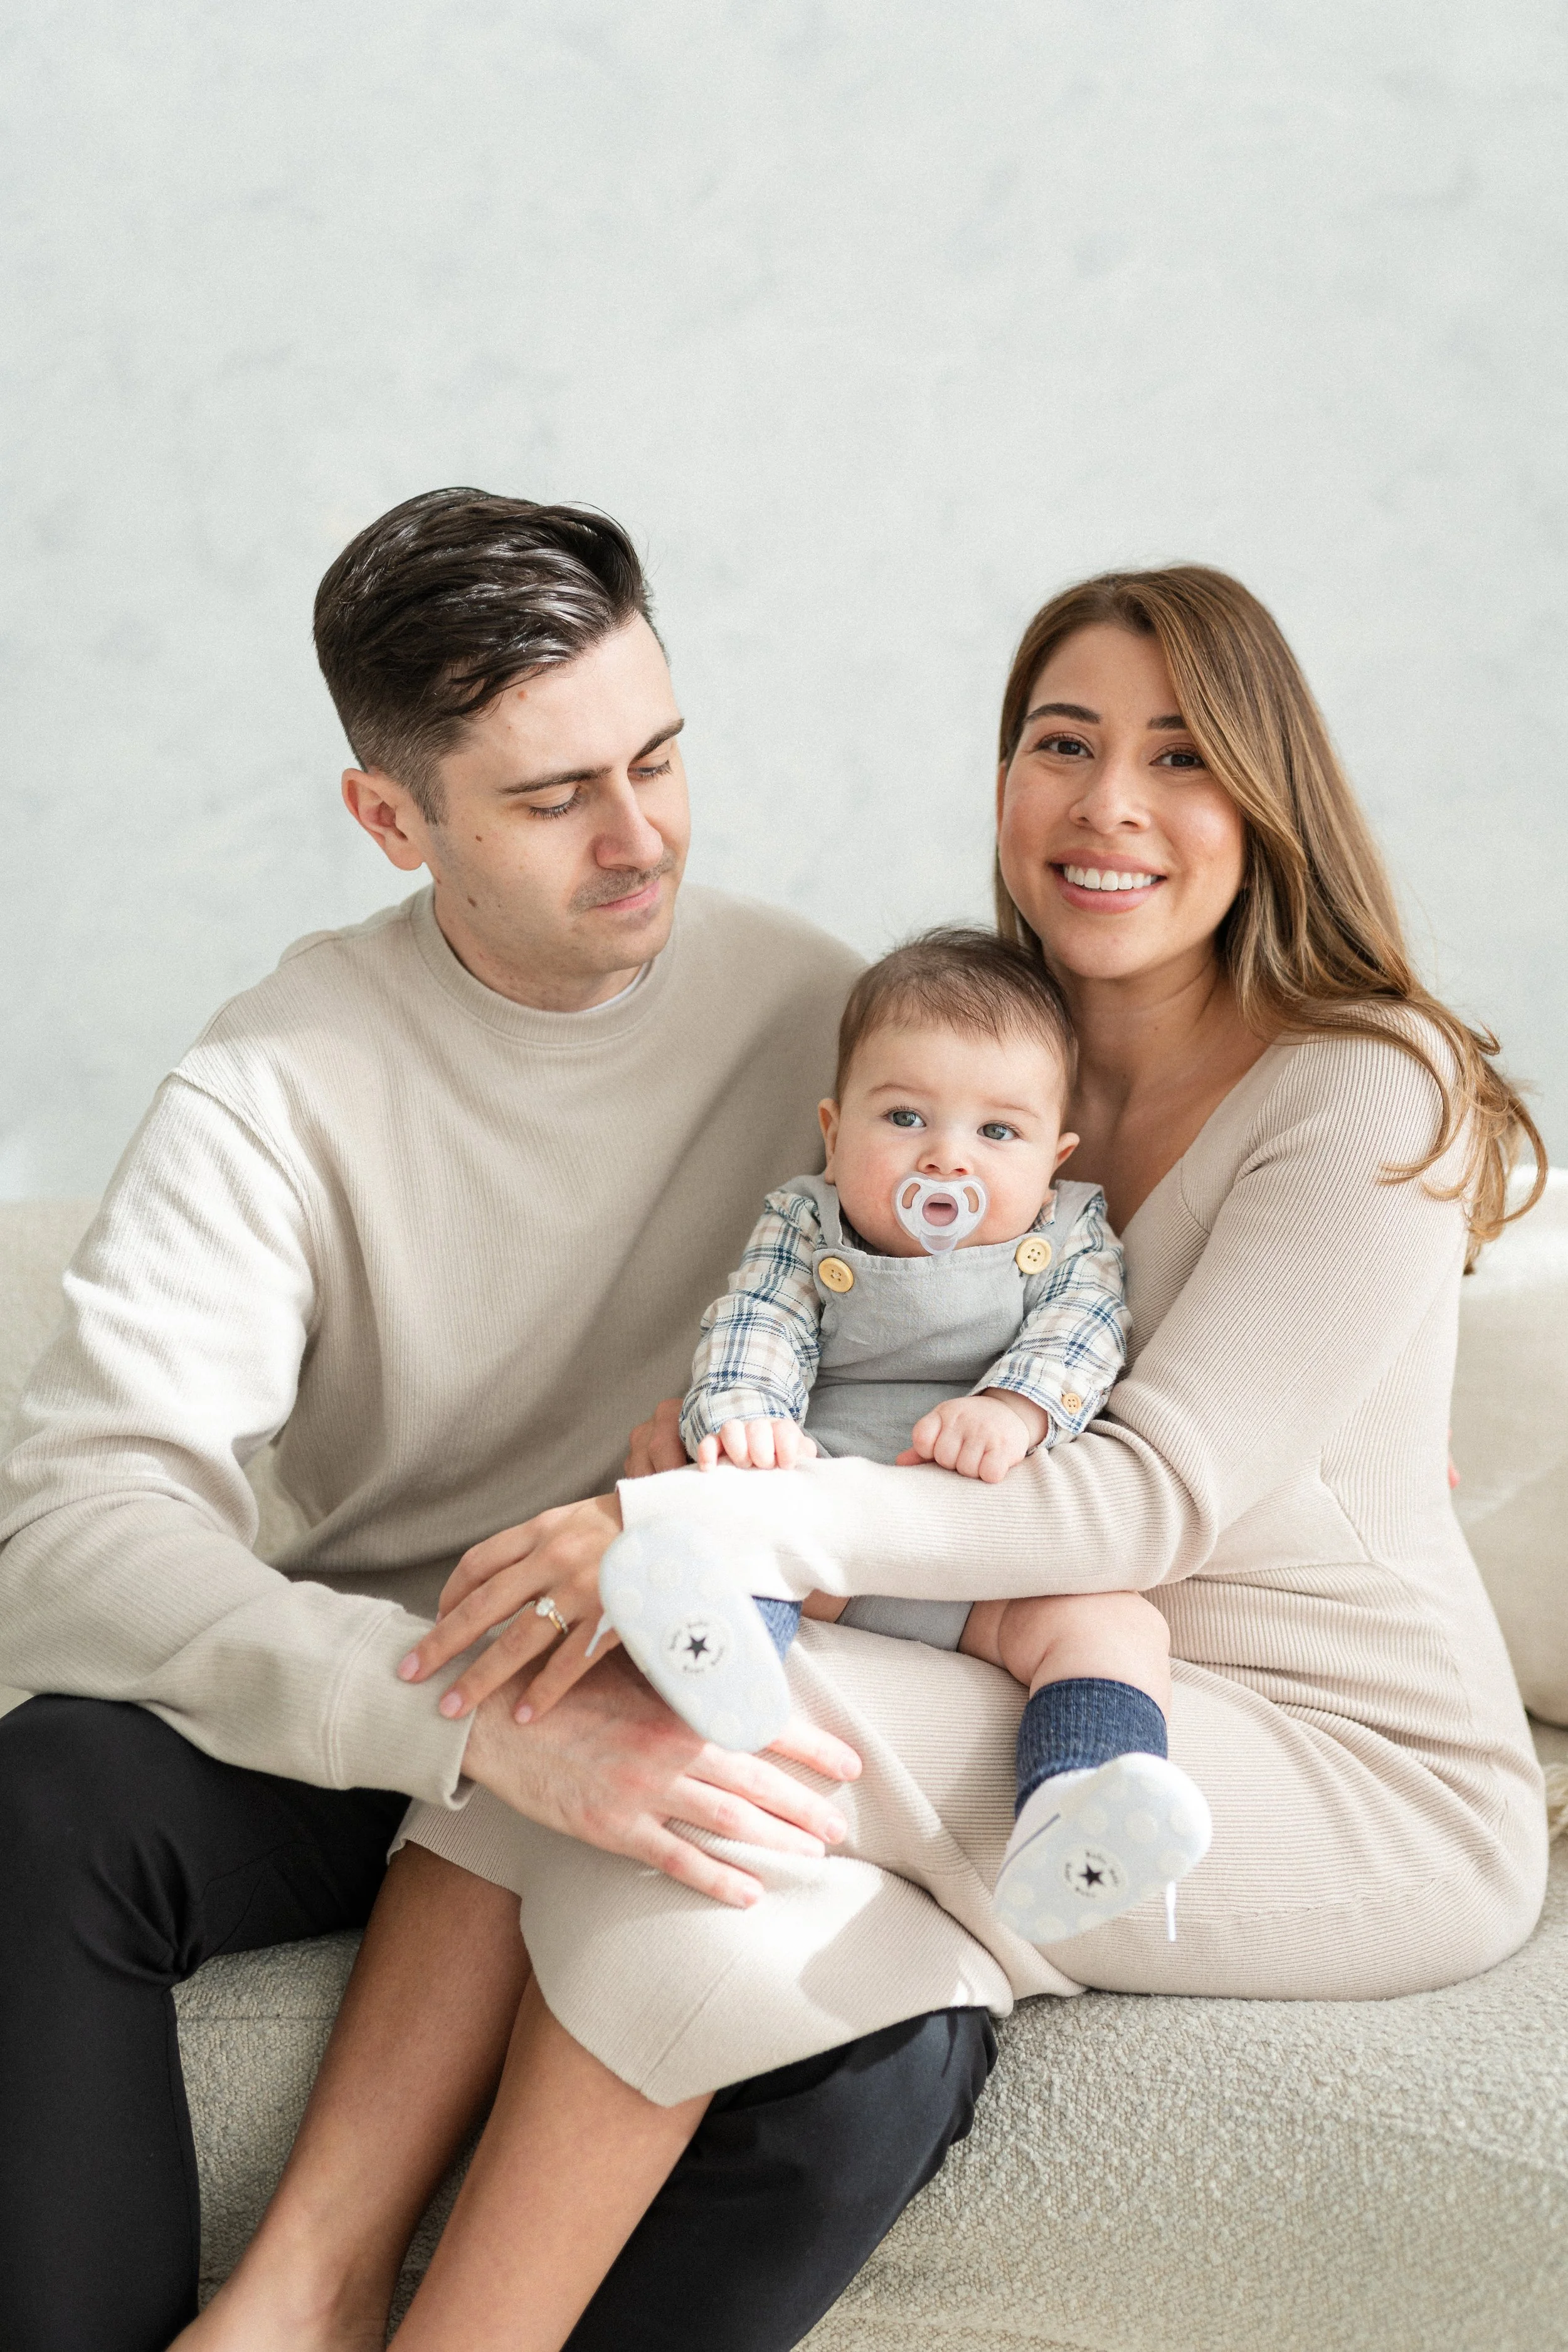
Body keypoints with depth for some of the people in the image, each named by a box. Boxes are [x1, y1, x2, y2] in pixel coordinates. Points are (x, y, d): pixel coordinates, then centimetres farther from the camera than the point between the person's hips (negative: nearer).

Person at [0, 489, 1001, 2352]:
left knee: (893, 2056, -29)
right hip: (375, 1699, -1)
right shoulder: (281, 1083, -9)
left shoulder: (819, 1013, 0)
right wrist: (485, 1724, -38)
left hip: (717, 1728, 1)